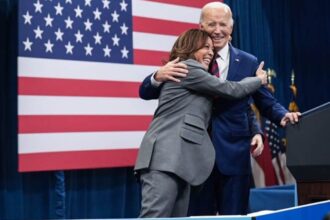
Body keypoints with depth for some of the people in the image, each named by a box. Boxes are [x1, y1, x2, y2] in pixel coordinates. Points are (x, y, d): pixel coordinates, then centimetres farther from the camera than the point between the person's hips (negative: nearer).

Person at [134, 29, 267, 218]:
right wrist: (259, 80, 21)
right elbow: (232, 90, 3)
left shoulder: (193, 72, 32)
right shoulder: (188, 68, -1)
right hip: (165, 157, -10)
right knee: (155, 216, -18)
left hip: (178, 159, 10)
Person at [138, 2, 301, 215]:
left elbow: (266, 102, 11)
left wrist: (283, 116, -10)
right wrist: (159, 76, -22)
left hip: (234, 156, 0)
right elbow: (146, 92, 1)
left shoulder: (248, 63, 5)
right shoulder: (186, 62, 2)